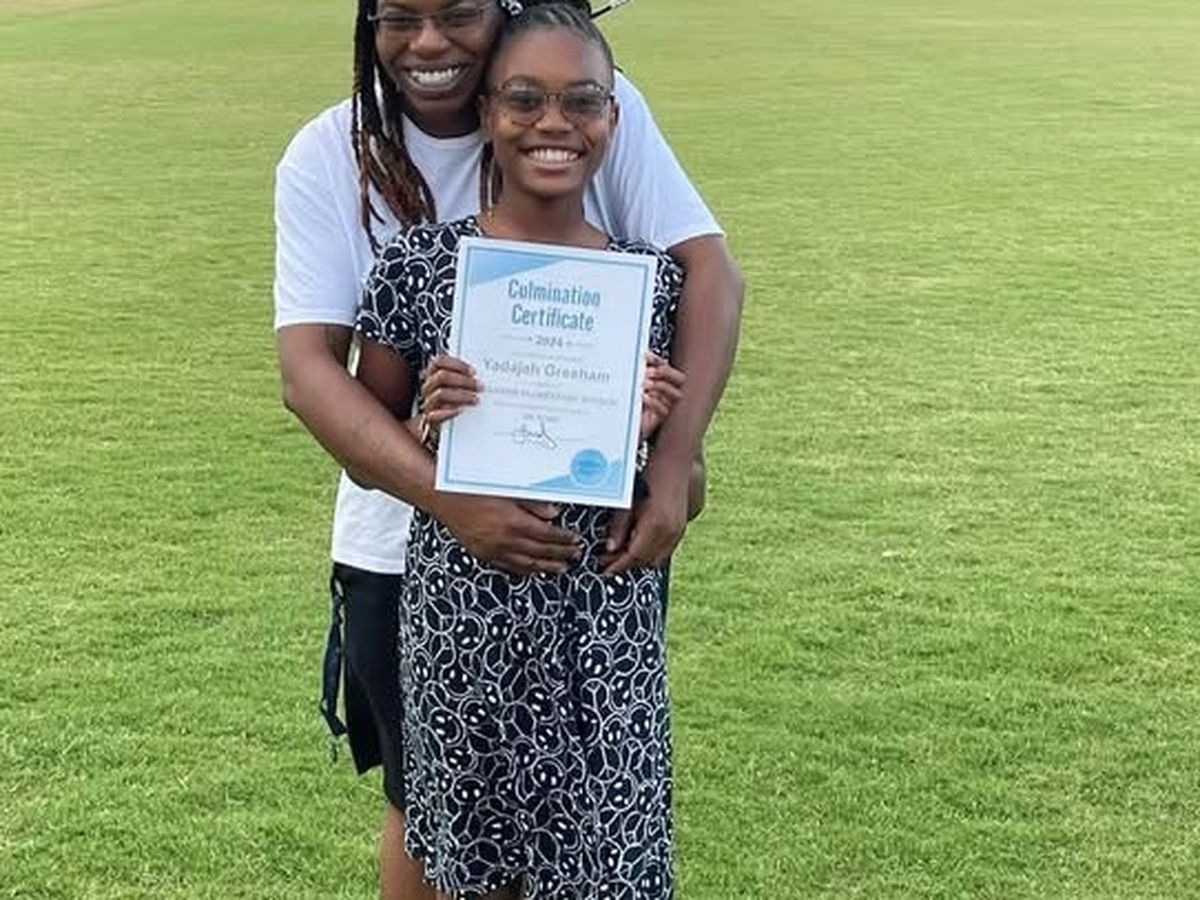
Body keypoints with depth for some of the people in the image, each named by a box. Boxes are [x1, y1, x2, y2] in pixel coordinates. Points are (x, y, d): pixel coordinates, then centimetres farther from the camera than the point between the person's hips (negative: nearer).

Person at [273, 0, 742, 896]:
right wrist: (452, 502, -30)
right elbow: (308, 368, -16)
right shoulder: (327, 158, -9)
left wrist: (673, 466, -28)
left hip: (592, 535, 0)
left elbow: (712, 271, -15)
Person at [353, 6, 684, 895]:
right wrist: (425, 428, -17)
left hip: (605, 627, 1)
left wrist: (652, 439, -12)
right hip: (461, 619, -1)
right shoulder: (419, 262, -6)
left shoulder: (653, 279, -1)